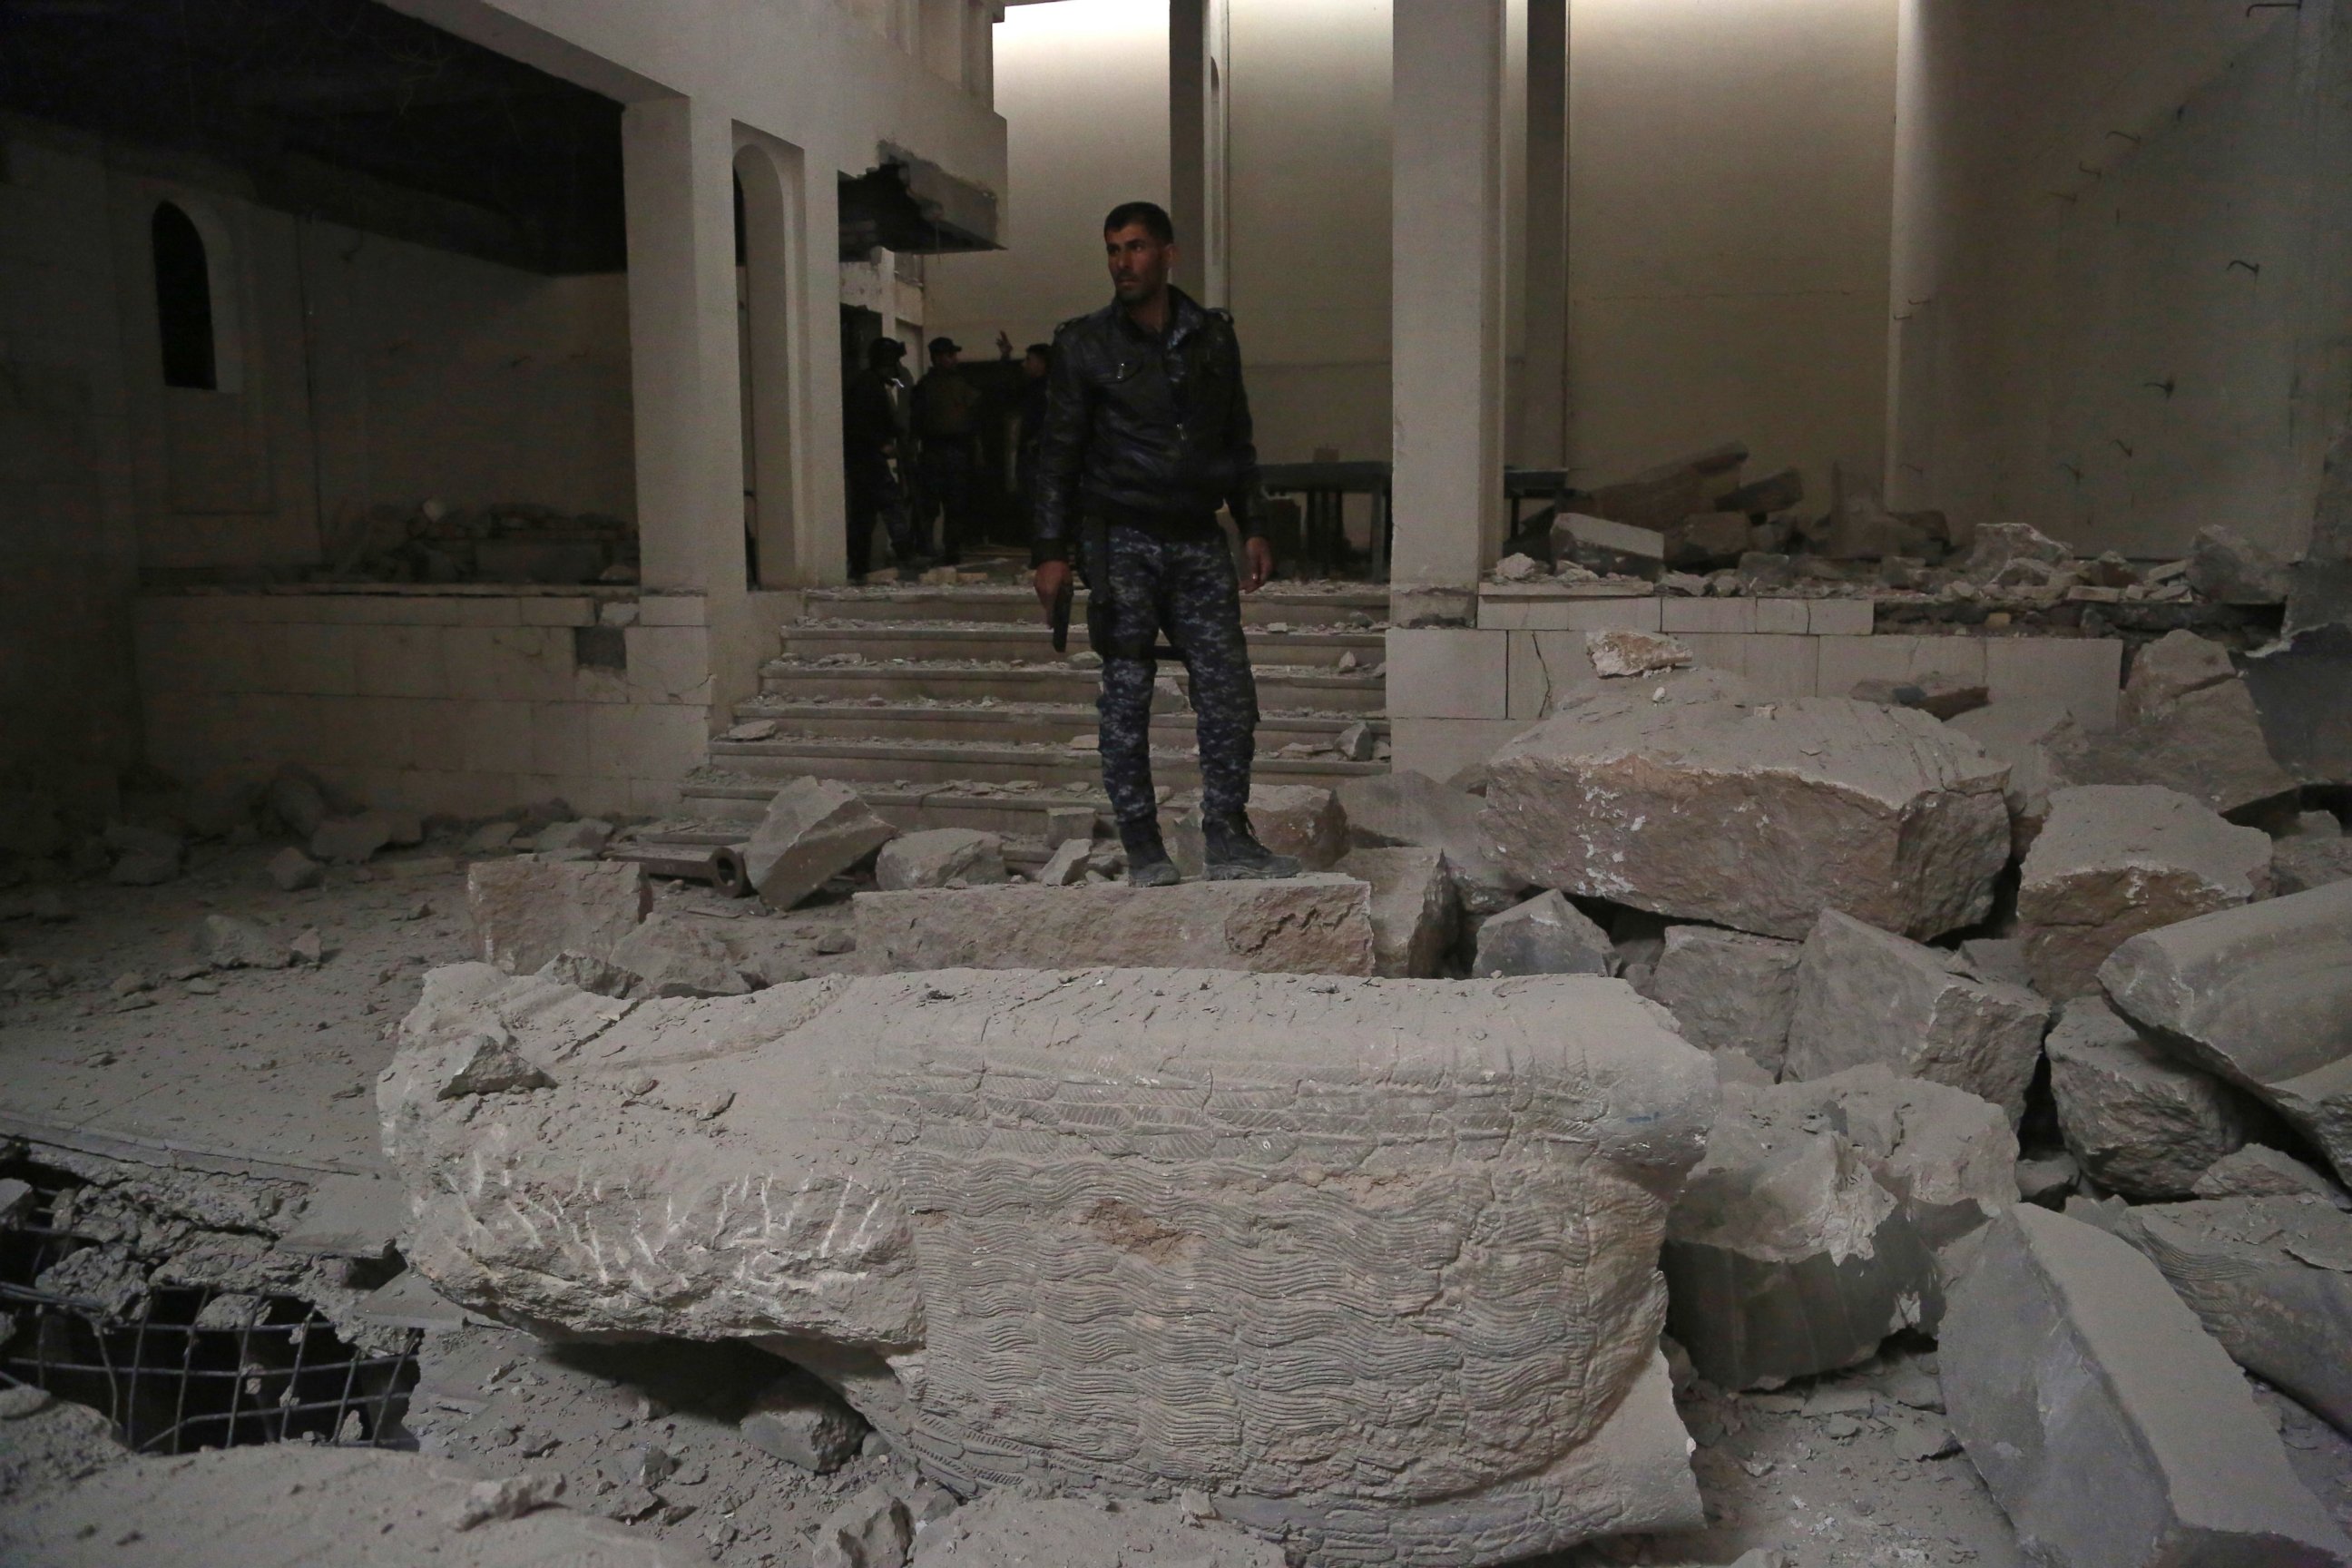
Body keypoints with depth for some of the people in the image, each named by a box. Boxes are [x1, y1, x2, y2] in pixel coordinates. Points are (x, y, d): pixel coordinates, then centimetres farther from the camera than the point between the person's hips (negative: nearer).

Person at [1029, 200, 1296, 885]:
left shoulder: (1213, 337, 12)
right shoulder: (1086, 344, 3)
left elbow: (1238, 441, 18)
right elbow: (1058, 452, 1)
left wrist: (1254, 527, 11)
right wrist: (1050, 550, -6)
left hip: (1198, 542, 3)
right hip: (1123, 542, -3)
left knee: (1230, 690, -3)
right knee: (1127, 697, 0)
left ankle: (1228, 838, 6)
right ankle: (1144, 850, 8)